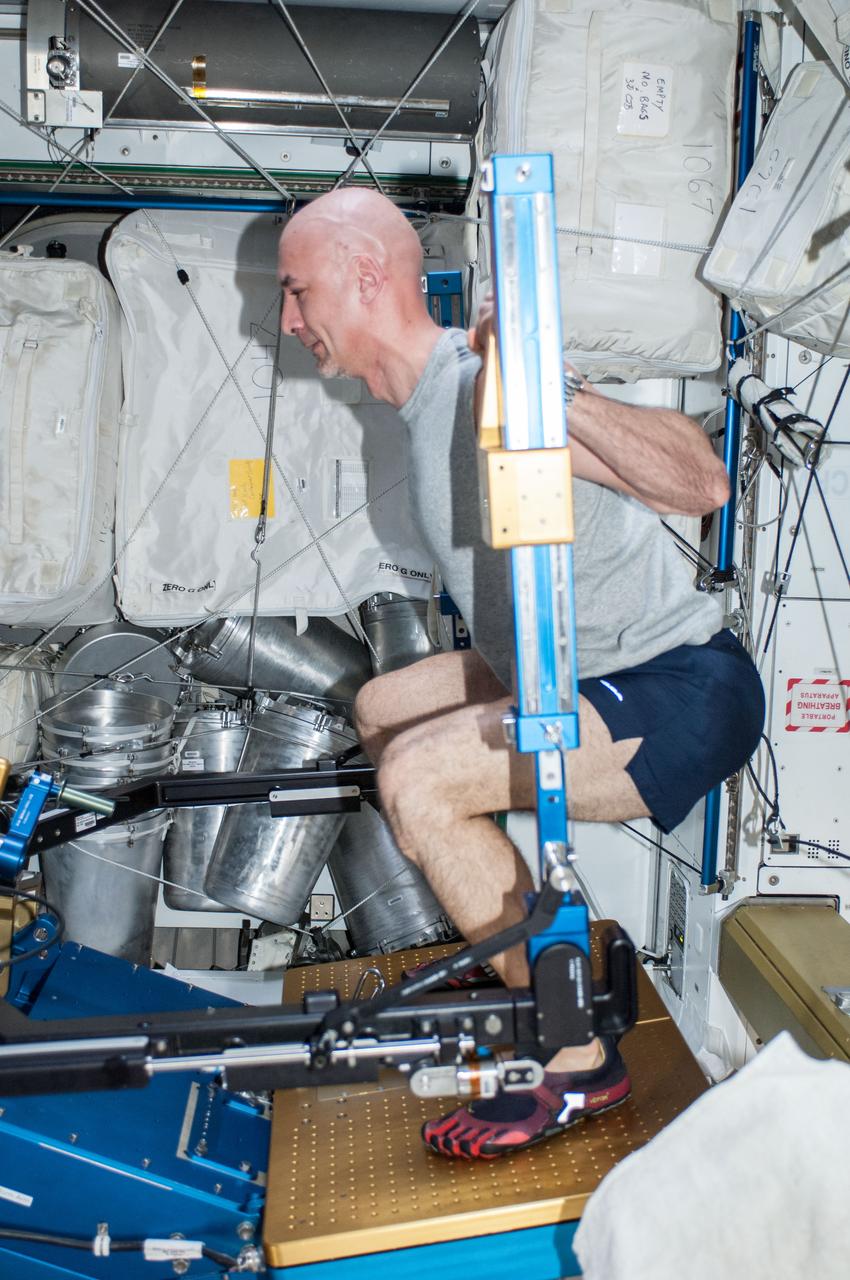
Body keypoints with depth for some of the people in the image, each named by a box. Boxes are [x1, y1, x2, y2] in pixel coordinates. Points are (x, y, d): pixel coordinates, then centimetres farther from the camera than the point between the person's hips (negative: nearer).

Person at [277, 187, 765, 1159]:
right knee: (382, 709, 20)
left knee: (417, 774, -26)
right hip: (590, 677, 10)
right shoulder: (427, 398, 10)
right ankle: (520, 948, 28)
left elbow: (701, 484, -30)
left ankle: (579, 1062, -7)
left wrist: (547, 393, -39)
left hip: (685, 694, -10)